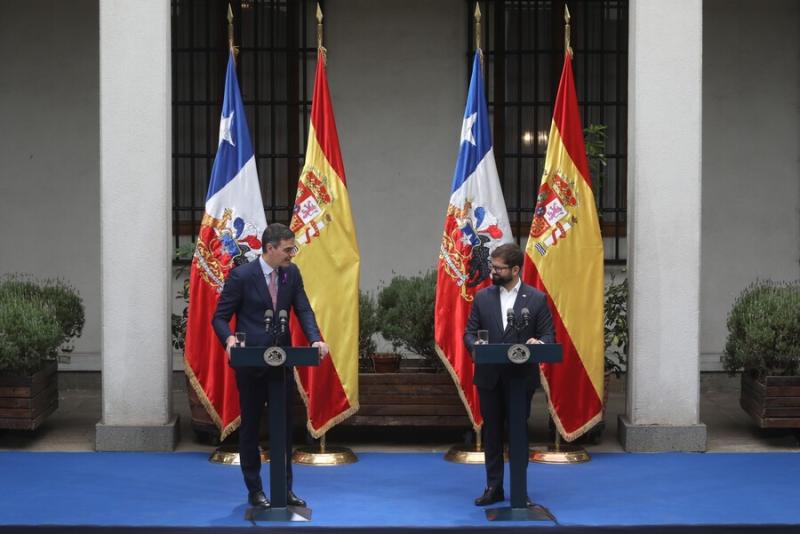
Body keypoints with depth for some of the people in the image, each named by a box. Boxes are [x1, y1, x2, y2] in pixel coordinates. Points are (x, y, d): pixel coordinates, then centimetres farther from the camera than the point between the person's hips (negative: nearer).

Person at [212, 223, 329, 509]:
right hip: (251, 364, -4)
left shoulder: (292, 273, 2)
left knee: (285, 427, 8)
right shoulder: (241, 275, -12)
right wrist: (229, 338, -28)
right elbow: (220, 317, -8)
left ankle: (285, 488, 17)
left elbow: (303, 310, 1)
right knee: (250, 427, 6)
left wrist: (315, 339, -17)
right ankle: (254, 490, 16)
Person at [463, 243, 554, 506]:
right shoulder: (482, 297, 6)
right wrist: (475, 345, -16)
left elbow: (548, 335, -1)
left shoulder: (537, 299, 0)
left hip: (521, 376, -2)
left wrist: (538, 343, -24)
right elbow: (470, 332, 6)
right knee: (491, 432, 7)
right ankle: (494, 487, 16)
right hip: (489, 376, 2)